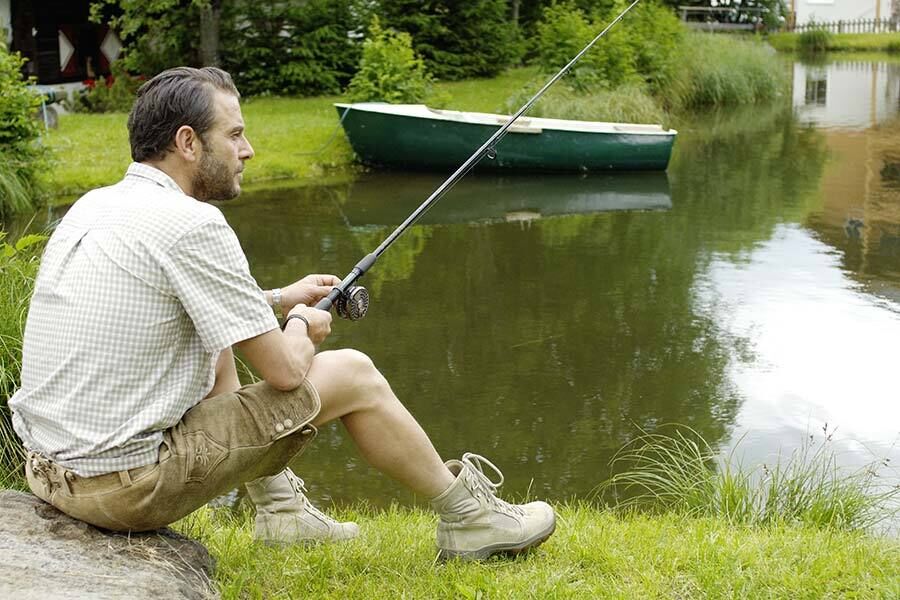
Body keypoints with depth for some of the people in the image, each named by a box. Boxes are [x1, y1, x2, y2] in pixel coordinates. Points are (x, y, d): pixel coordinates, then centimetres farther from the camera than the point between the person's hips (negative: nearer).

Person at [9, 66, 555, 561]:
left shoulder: (95, 205, 8)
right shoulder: (191, 225, -18)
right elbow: (285, 371, -14)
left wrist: (279, 299, 28)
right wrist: (303, 326, 8)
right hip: (131, 487, -8)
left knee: (214, 338, 29)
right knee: (352, 375, 1)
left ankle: (280, 507, 33)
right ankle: (467, 518, 21)